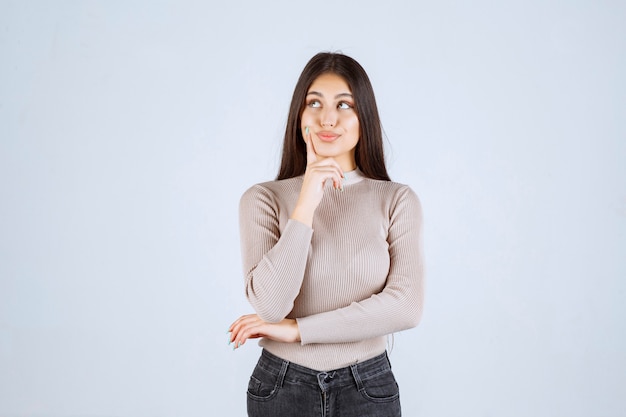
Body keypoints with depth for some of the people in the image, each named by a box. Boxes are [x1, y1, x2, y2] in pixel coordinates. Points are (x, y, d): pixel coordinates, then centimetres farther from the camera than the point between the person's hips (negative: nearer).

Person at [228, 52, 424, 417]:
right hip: (282, 387, 0)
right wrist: (305, 206, -23)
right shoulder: (263, 199, -7)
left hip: (367, 387, 0)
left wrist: (296, 329, -14)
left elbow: (407, 306, -15)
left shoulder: (398, 200, -6)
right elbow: (270, 305, -17)